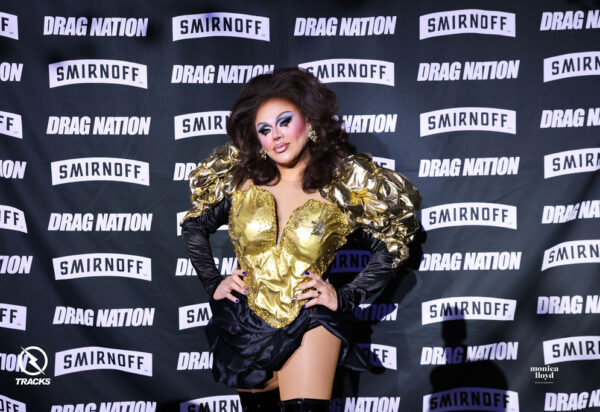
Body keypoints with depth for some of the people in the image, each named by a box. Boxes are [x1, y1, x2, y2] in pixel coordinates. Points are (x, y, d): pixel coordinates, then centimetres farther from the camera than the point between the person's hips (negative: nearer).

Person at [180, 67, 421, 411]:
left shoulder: (344, 188, -7)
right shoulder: (240, 179, -2)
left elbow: (390, 247, 3)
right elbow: (194, 227, 11)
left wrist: (345, 297, -4)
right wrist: (212, 283, 3)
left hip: (310, 322, -2)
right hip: (244, 327, 3)